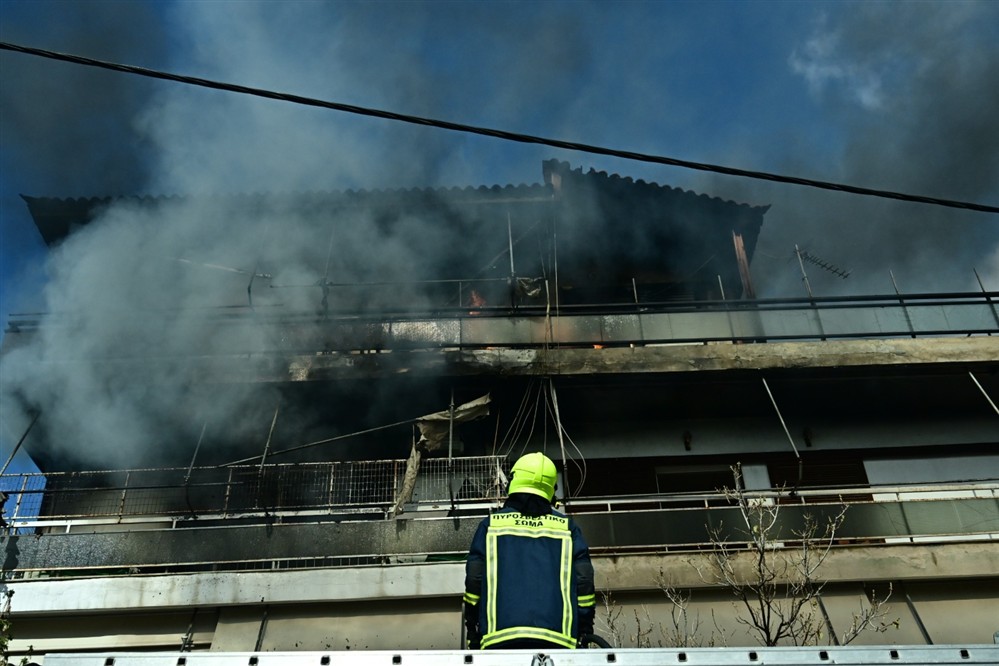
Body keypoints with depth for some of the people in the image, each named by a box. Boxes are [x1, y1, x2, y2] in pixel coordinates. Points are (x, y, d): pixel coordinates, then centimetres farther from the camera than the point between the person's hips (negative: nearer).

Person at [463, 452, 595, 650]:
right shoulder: (566, 527, 14)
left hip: (500, 635, 0)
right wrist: (585, 633, 13)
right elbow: (584, 582, 8)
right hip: (556, 639, 1)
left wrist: (472, 631, 15)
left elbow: (474, 580, 8)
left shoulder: (490, 525, 12)